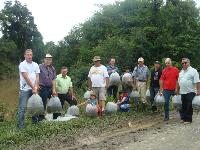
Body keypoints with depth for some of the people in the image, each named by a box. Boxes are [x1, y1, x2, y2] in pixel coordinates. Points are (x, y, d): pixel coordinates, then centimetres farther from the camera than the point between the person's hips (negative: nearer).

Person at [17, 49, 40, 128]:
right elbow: (26, 78, -14)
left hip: (34, 89, 5)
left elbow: (37, 77, 5)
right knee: (22, 107, -4)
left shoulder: (35, 65, 9)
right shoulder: (22, 64, -8)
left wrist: (35, 87, -8)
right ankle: (20, 125, 3)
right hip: (25, 89, -5)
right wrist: (33, 87, -12)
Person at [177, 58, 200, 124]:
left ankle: (188, 119, 5)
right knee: (184, 106, 12)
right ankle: (183, 118, 21)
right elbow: (179, 82, 20)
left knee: (189, 106, -2)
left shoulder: (193, 71, -7)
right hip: (183, 92, 6)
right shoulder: (181, 72, 15)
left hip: (190, 92, -6)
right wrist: (178, 90, 18)